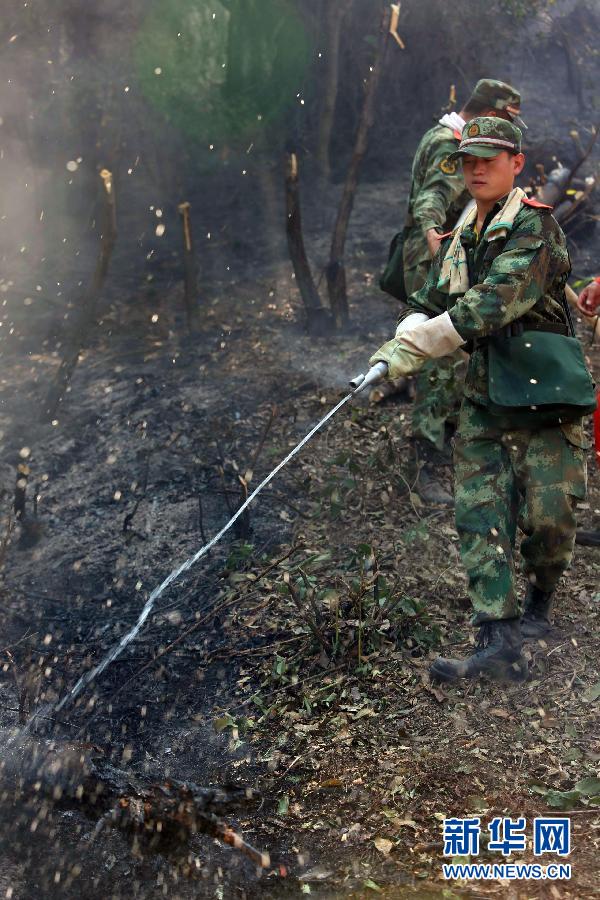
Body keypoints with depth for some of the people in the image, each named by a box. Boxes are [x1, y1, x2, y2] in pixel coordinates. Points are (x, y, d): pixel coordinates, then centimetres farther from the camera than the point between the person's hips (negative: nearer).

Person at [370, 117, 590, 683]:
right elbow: (428, 306, 9)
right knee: (479, 516, -4)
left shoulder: (533, 224, -10)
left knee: (547, 515, -3)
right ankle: (501, 644, -3)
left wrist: (414, 346, -29)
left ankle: (538, 606, 26)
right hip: (483, 397, 6)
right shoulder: (460, 237, 14)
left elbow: (497, 301, -25)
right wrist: (398, 351, -14)